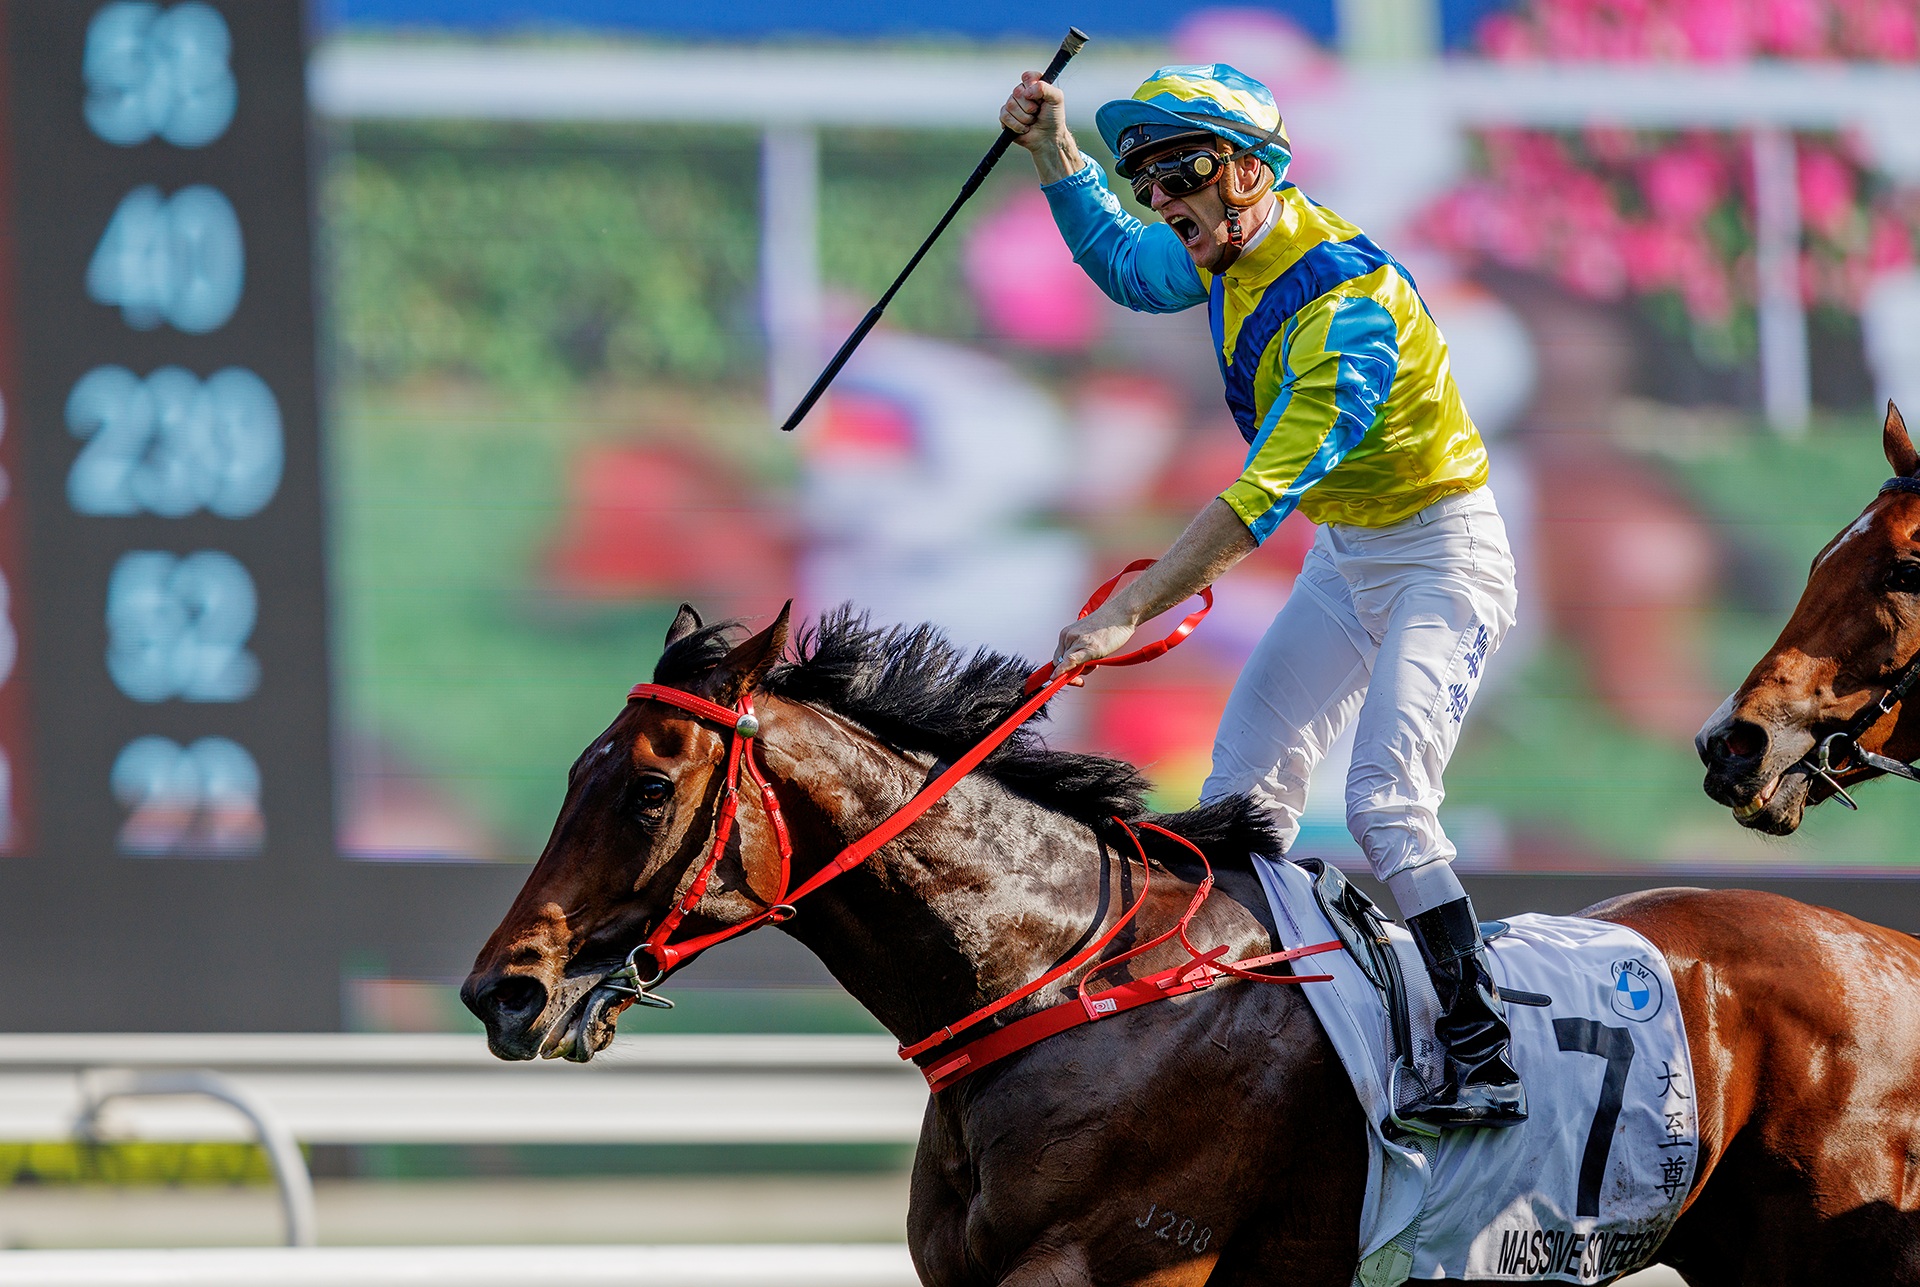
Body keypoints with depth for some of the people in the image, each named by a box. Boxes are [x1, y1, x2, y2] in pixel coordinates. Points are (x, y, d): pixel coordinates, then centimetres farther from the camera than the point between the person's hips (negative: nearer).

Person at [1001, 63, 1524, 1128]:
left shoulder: (1346, 302, -30)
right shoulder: (1231, 252, -3)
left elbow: (1264, 495, -34)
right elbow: (1123, 262, 22)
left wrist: (1128, 616, -36)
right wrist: (1050, 149, 8)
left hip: (1442, 558, -10)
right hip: (1345, 559, 10)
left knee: (1386, 803, -22)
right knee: (1242, 797, 6)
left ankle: (1485, 1065, -21)